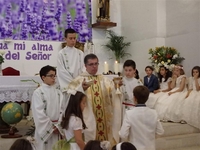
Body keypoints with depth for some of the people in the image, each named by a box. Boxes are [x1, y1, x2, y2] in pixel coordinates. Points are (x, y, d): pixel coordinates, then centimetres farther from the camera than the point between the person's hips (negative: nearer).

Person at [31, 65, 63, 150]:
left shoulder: (58, 92, 7)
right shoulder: (38, 92, -8)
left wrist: (58, 126, -11)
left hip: (57, 127, 4)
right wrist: (51, 127, -10)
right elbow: (39, 113, -12)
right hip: (44, 128, -4)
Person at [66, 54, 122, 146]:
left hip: (106, 120, 4)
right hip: (88, 121, -4)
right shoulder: (78, 81, -3)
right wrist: (82, 89, -31)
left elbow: (115, 96, 10)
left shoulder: (105, 80, 11)